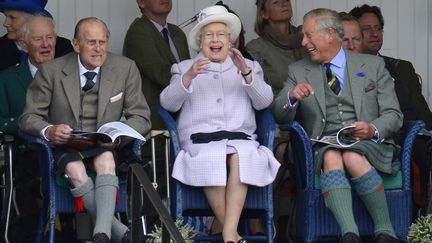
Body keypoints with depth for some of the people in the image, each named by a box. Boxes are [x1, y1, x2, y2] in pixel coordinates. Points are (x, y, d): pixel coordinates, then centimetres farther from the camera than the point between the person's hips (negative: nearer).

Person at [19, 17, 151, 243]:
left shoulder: (125, 69, 2)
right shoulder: (51, 71, -2)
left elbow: (141, 117, 5)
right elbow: (29, 118, 1)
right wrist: (48, 131, -24)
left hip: (105, 147, 1)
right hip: (64, 147, -1)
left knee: (106, 159, -35)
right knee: (76, 170, -35)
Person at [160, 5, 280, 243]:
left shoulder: (249, 66, 26)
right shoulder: (184, 68, 23)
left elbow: (264, 101, 7)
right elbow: (168, 103, 5)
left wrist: (246, 72, -9)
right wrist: (189, 77, -12)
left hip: (240, 136, 1)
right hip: (200, 137, -1)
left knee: (241, 157, -35)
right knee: (211, 160, -35)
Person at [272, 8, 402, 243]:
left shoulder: (372, 65, 12)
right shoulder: (298, 71, 16)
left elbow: (393, 115, 8)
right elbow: (280, 115, 7)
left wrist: (374, 130, -14)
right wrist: (291, 96, -15)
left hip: (369, 144, -1)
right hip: (324, 146, 1)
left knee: (353, 157, -35)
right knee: (332, 158, -34)